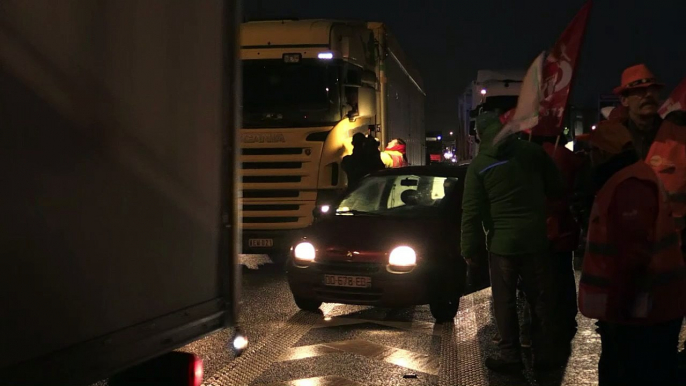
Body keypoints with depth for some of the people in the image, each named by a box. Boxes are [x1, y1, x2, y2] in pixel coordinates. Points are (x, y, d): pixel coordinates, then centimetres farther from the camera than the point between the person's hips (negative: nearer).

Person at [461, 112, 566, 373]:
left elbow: (471, 212, -7)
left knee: (505, 302, 7)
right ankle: (544, 353, 17)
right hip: (535, 239, 2)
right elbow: (557, 189, 6)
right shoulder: (533, 152, -1)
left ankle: (510, 356, 12)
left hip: (502, 242, -2)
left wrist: (469, 249, -1)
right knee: (540, 298, 11)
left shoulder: (478, 165, -4)